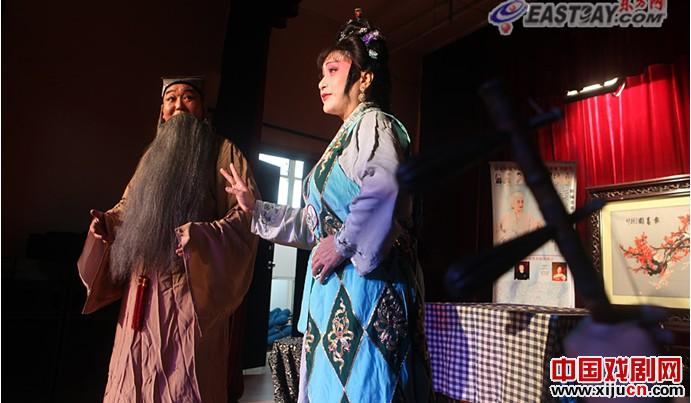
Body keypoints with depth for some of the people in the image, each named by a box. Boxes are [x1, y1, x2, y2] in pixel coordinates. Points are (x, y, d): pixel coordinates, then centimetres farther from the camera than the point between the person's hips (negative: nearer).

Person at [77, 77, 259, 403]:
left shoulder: (223, 152, 0)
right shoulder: (152, 155, 19)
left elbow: (248, 211, -11)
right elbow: (129, 207, 28)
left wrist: (203, 234, -26)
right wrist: (107, 222, 6)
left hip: (192, 293, -6)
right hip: (142, 293, 6)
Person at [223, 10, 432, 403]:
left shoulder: (372, 122, -4)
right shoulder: (346, 137, 24)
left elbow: (386, 188, -29)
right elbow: (317, 224, 23)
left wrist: (343, 245, -19)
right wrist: (255, 208, 21)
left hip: (364, 287, -9)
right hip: (337, 291, 10)